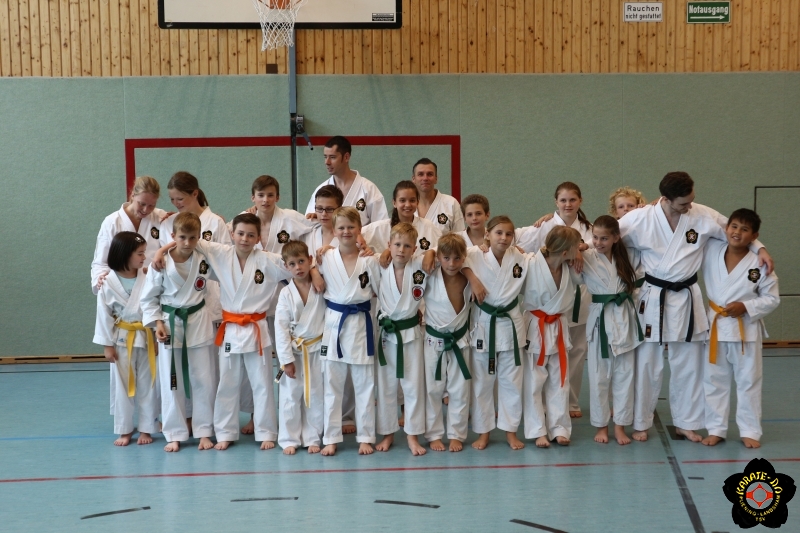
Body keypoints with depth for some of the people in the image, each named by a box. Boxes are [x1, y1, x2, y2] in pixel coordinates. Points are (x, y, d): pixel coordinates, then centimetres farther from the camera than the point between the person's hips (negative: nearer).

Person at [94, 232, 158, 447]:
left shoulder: (147, 278, -7)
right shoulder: (109, 282, -11)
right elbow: (104, 315, -6)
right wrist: (107, 344, -5)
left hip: (146, 338, 1)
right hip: (122, 340, -1)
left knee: (147, 385, 8)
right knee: (123, 386, 8)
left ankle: (146, 429, 20)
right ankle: (124, 430, 20)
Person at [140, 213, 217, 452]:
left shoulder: (205, 260, -6)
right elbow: (148, 297, -2)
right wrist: (156, 322, -10)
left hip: (199, 324, 1)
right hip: (170, 326, -1)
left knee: (204, 381, 6)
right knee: (171, 383, 6)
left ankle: (203, 431, 18)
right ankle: (175, 435, 17)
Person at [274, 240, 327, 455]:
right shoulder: (286, 294, -8)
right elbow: (281, 328, -8)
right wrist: (286, 359, -10)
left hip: (317, 349, 1)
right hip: (294, 351, -1)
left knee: (316, 396, 9)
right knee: (290, 396, 5)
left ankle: (312, 438, 22)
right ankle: (290, 439, 18)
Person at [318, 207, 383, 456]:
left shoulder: (369, 259, -2)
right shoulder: (325, 258, 0)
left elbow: (380, 290, 4)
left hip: (360, 324, -1)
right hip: (333, 323, 1)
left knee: (364, 384, 7)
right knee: (331, 385, 7)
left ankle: (365, 437, 16)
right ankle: (331, 438, 15)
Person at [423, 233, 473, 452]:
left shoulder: (468, 281, -5)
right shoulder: (430, 279, -13)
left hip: (459, 341, 2)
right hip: (433, 341, -2)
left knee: (460, 391, 7)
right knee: (433, 390, 6)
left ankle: (456, 434, 20)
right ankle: (434, 435, 18)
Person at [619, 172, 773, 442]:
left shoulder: (702, 216, -8)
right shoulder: (641, 218, -14)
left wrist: (759, 248, -7)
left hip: (687, 300, 2)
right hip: (653, 300, -2)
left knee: (689, 365, 11)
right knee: (647, 365, 6)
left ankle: (685, 422, 26)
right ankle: (641, 423, 21)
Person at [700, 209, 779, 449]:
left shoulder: (759, 265, -11)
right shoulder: (710, 252, -4)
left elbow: (772, 299, -4)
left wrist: (746, 307, -19)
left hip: (746, 329, -2)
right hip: (716, 327, 2)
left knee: (748, 382, 7)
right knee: (714, 381, 9)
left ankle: (749, 431, 17)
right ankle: (716, 429, 20)